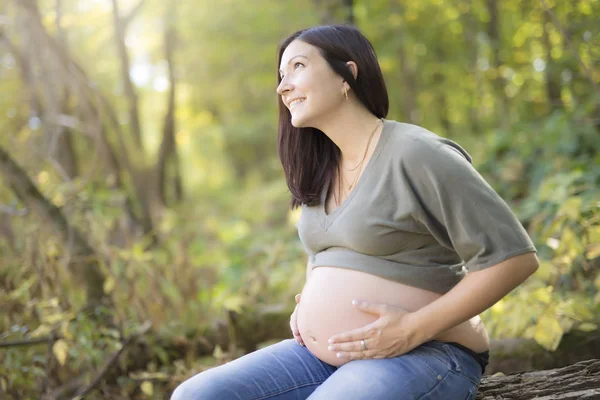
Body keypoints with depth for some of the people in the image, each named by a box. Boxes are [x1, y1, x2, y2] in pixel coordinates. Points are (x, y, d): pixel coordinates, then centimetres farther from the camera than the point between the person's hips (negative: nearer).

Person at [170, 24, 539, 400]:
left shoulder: (417, 154, -13)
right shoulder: (321, 170, 13)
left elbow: (515, 256, -15)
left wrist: (413, 330, -19)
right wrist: (307, 306, 9)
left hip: (422, 356, -8)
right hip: (323, 354, 8)